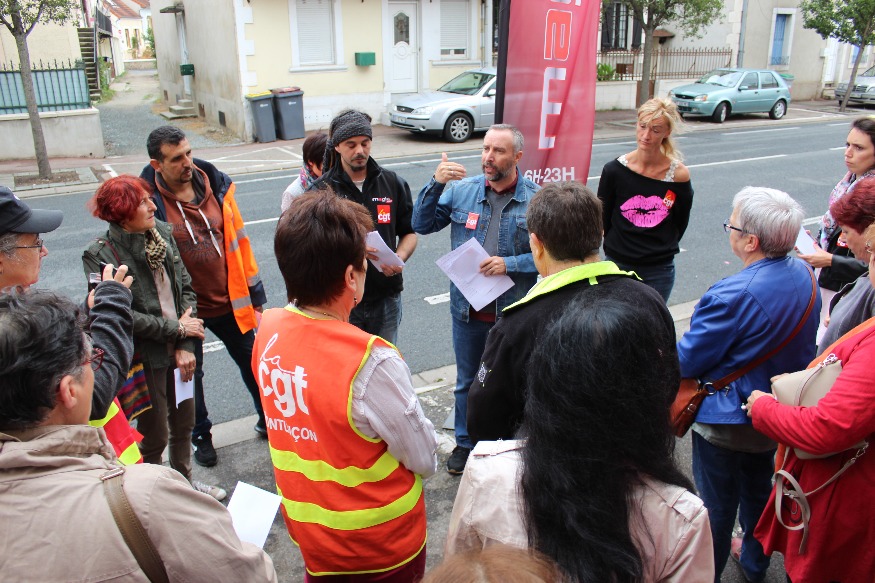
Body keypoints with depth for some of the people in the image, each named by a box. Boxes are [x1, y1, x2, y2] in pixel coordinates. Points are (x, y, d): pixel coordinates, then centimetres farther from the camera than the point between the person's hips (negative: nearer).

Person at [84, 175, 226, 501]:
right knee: (155, 436, 8)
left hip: (178, 351, 6)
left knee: (184, 423, 21)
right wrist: (177, 329, -13)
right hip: (144, 358, -6)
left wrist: (186, 345, -7)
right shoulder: (100, 256, -16)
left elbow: (186, 288, 1)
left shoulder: (162, 234, 0)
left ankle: (184, 481, 44)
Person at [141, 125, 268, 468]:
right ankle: (201, 436, 41)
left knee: (253, 363, 15)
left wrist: (255, 299, 3)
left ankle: (269, 421, 38)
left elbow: (239, 242, 1)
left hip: (229, 302, 3)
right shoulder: (148, 201, -15)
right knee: (190, 374, 17)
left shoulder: (216, 185, -5)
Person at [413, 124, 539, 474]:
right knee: (466, 380, 20)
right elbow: (422, 225, -4)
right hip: (467, 309, 3)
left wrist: (509, 264, -22)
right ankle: (465, 443, 41)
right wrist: (436, 184, -16)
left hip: (512, 311, -2)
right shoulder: (461, 190, -4)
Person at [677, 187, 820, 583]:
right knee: (759, 489, 28)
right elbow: (803, 345, 8)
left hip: (727, 421, -8)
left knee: (716, 504, 13)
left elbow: (687, 361, -24)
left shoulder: (733, 296, -33)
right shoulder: (804, 276, -8)